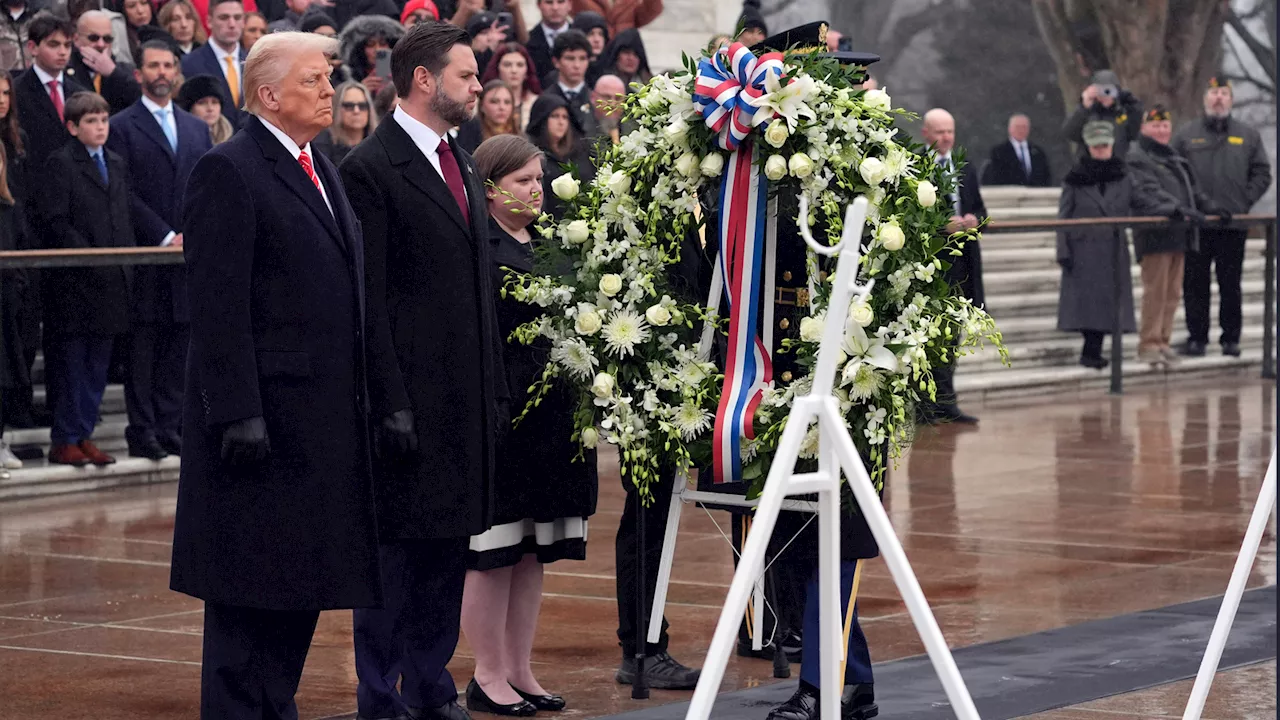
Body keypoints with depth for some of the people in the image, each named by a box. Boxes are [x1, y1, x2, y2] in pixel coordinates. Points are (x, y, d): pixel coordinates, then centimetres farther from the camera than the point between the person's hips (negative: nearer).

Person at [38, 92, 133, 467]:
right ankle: (64, 441, 2)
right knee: (70, 363, -3)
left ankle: (84, 436, 15)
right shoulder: (60, 163, -5)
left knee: (97, 364, 9)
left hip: (111, 279, 7)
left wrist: (126, 257, 5)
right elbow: (56, 221, -11)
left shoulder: (116, 165, 17)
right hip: (73, 282, -7)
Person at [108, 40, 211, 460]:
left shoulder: (196, 129, 17)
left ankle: (169, 428, 9)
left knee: (179, 344, 4)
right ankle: (142, 432, 1)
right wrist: (165, 236, -12)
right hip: (145, 256, -5)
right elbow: (126, 193, -7)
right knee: (143, 344, -2)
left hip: (188, 252, 5)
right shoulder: (122, 128, 0)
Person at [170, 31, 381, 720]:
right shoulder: (227, 172, -12)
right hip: (264, 415, -9)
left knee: (305, 577, 13)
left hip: (324, 417, 9)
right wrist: (238, 414, -22)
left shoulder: (320, 169, 16)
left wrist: (363, 395, 16)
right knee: (251, 583, -3)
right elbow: (217, 307, -17)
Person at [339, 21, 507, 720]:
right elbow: (368, 297, -13)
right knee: (395, 548, -1)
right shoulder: (371, 167, -10)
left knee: (449, 544, 12)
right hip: (411, 398, -8)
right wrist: (390, 403, -17)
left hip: (467, 400, 8)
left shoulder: (462, 165, 16)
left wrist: (496, 388, 16)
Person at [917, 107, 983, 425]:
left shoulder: (966, 170, 17)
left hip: (960, 261, 7)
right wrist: (940, 225, -20)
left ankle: (945, 403, 14)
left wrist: (974, 219, -3)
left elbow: (980, 209, 20)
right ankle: (925, 404, 0)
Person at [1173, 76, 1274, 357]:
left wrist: (1245, 201, -5)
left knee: (1230, 285, 4)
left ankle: (1231, 337, 11)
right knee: (1195, 284, 2)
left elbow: (1262, 174, 8)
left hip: (1234, 224, 0)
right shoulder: (1186, 134, 8)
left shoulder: (1248, 136, 9)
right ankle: (1196, 336, 10)